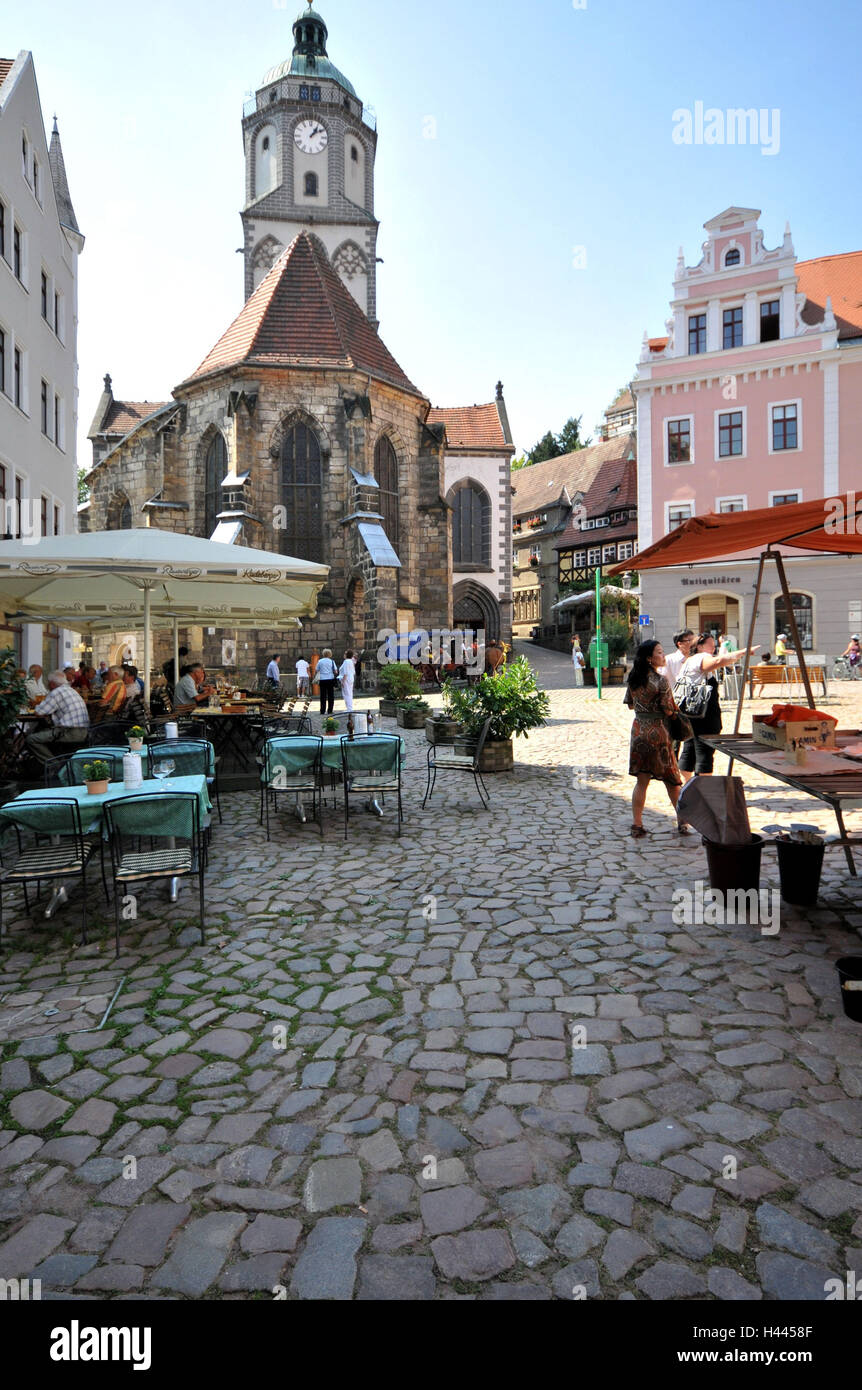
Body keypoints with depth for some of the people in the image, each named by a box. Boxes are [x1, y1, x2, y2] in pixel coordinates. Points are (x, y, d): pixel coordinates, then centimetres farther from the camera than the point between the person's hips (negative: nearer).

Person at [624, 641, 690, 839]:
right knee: (671, 779, 9)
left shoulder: (633, 679, 4)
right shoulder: (661, 680, -15)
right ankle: (683, 822, 20)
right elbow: (668, 711, -14)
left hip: (638, 731, 5)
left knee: (641, 781, 9)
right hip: (657, 732, -5)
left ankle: (637, 826, 8)